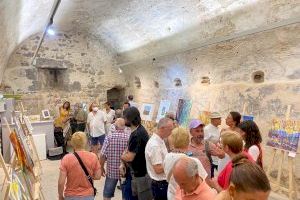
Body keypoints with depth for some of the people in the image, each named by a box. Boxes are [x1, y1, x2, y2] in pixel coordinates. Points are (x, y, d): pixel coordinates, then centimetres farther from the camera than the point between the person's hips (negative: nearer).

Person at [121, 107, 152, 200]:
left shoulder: (137, 134, -28)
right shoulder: (139, 129, 3)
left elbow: (129, 157, -26)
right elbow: (131, 149, 11)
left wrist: (122, 156, -4)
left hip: (142, 173, -9)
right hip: (138, 171, 9)